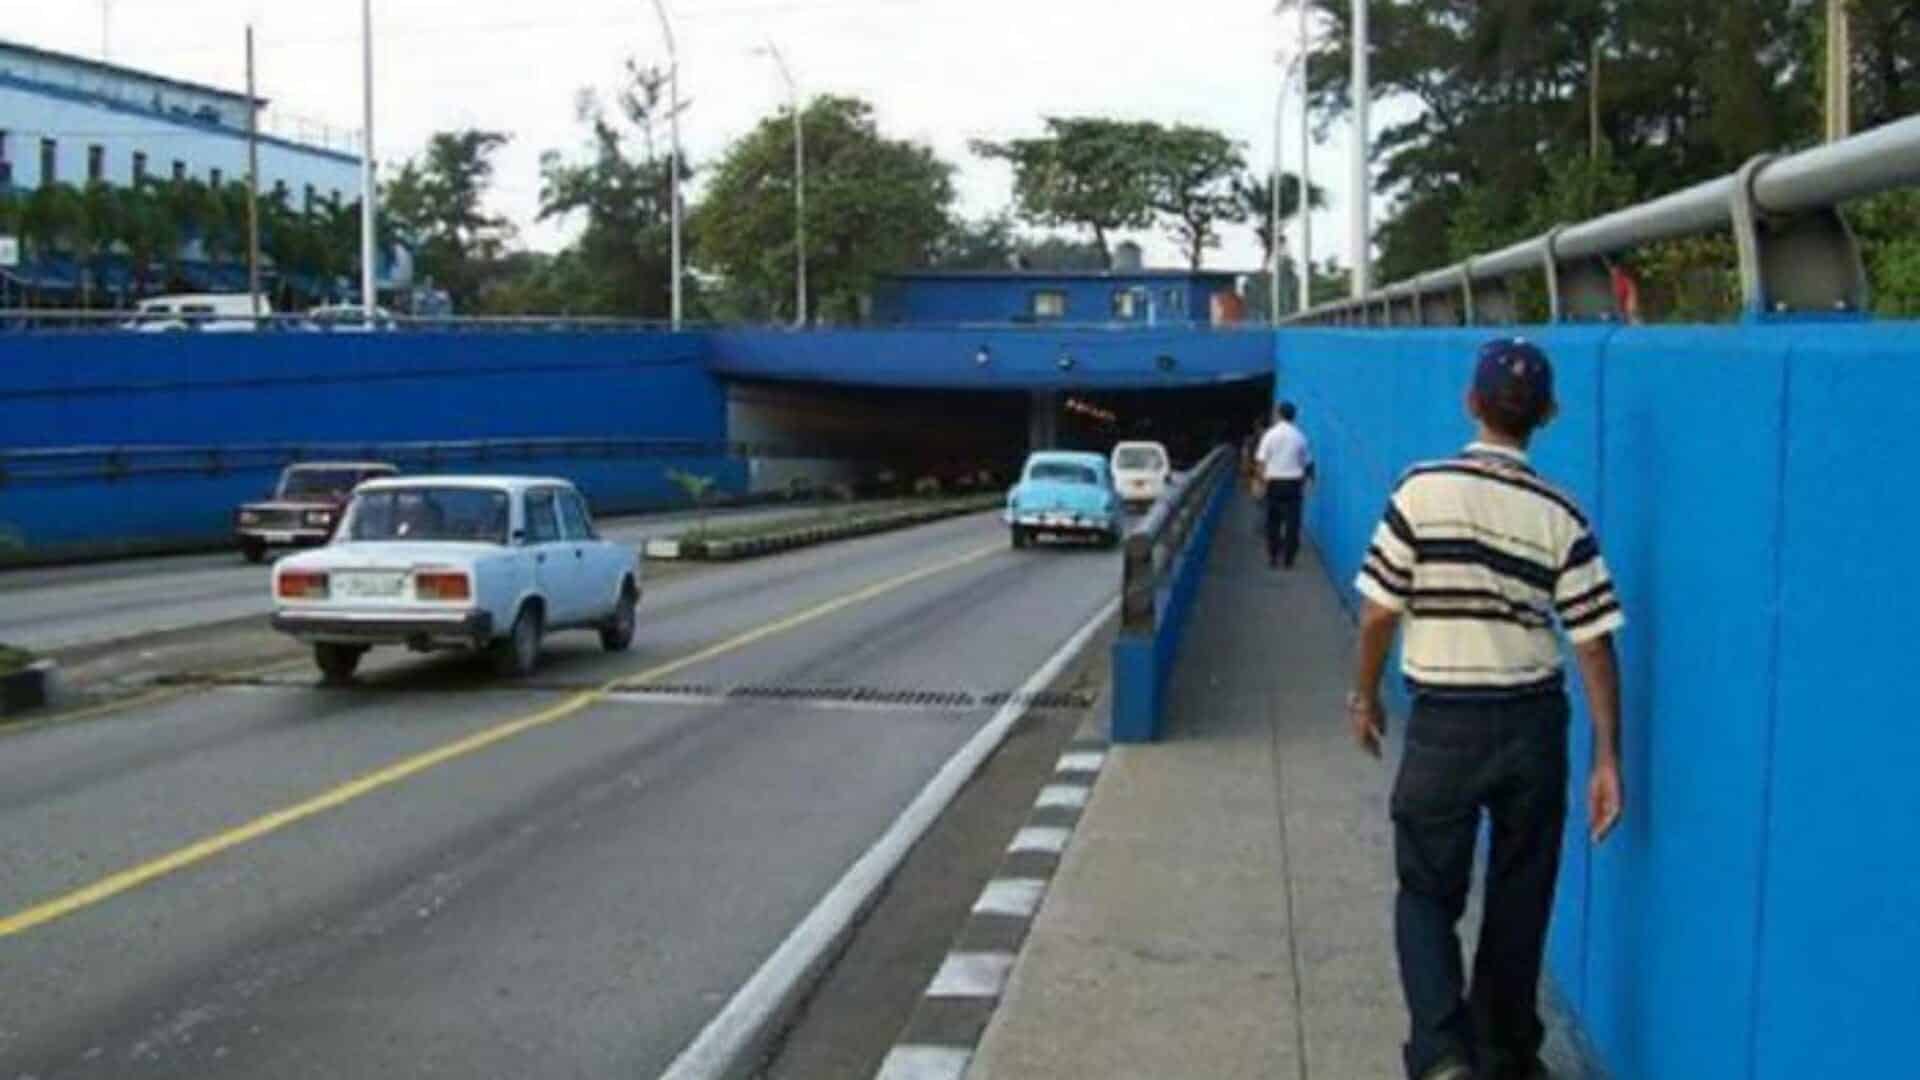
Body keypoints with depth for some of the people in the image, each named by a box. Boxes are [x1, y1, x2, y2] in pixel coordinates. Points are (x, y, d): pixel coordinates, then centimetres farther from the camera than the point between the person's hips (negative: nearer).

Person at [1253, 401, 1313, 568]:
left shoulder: (1270, 434, -4)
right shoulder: (1299, 436, 0)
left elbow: (1262, 460, -7)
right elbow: (1307, 462, 3)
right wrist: (1305, 480, 16)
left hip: (1275, 482, 0)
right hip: (1294, 482, 0)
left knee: (1273, 521, 10)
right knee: (1292, 521, 2)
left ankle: (1273, 557, 10)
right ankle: (1289, 557, 1)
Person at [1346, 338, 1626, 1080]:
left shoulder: (1423, 490, -10)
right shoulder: (1560, 516, -4)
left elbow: (1379, 612, -7)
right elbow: (1594, 644, -4)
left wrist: (1364, 695, 9)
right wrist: (1607, 758, 2)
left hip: (1444, 721, -2)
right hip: (1533, 722, 2)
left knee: (1427, 893, 9)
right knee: (1519, 901, 16)